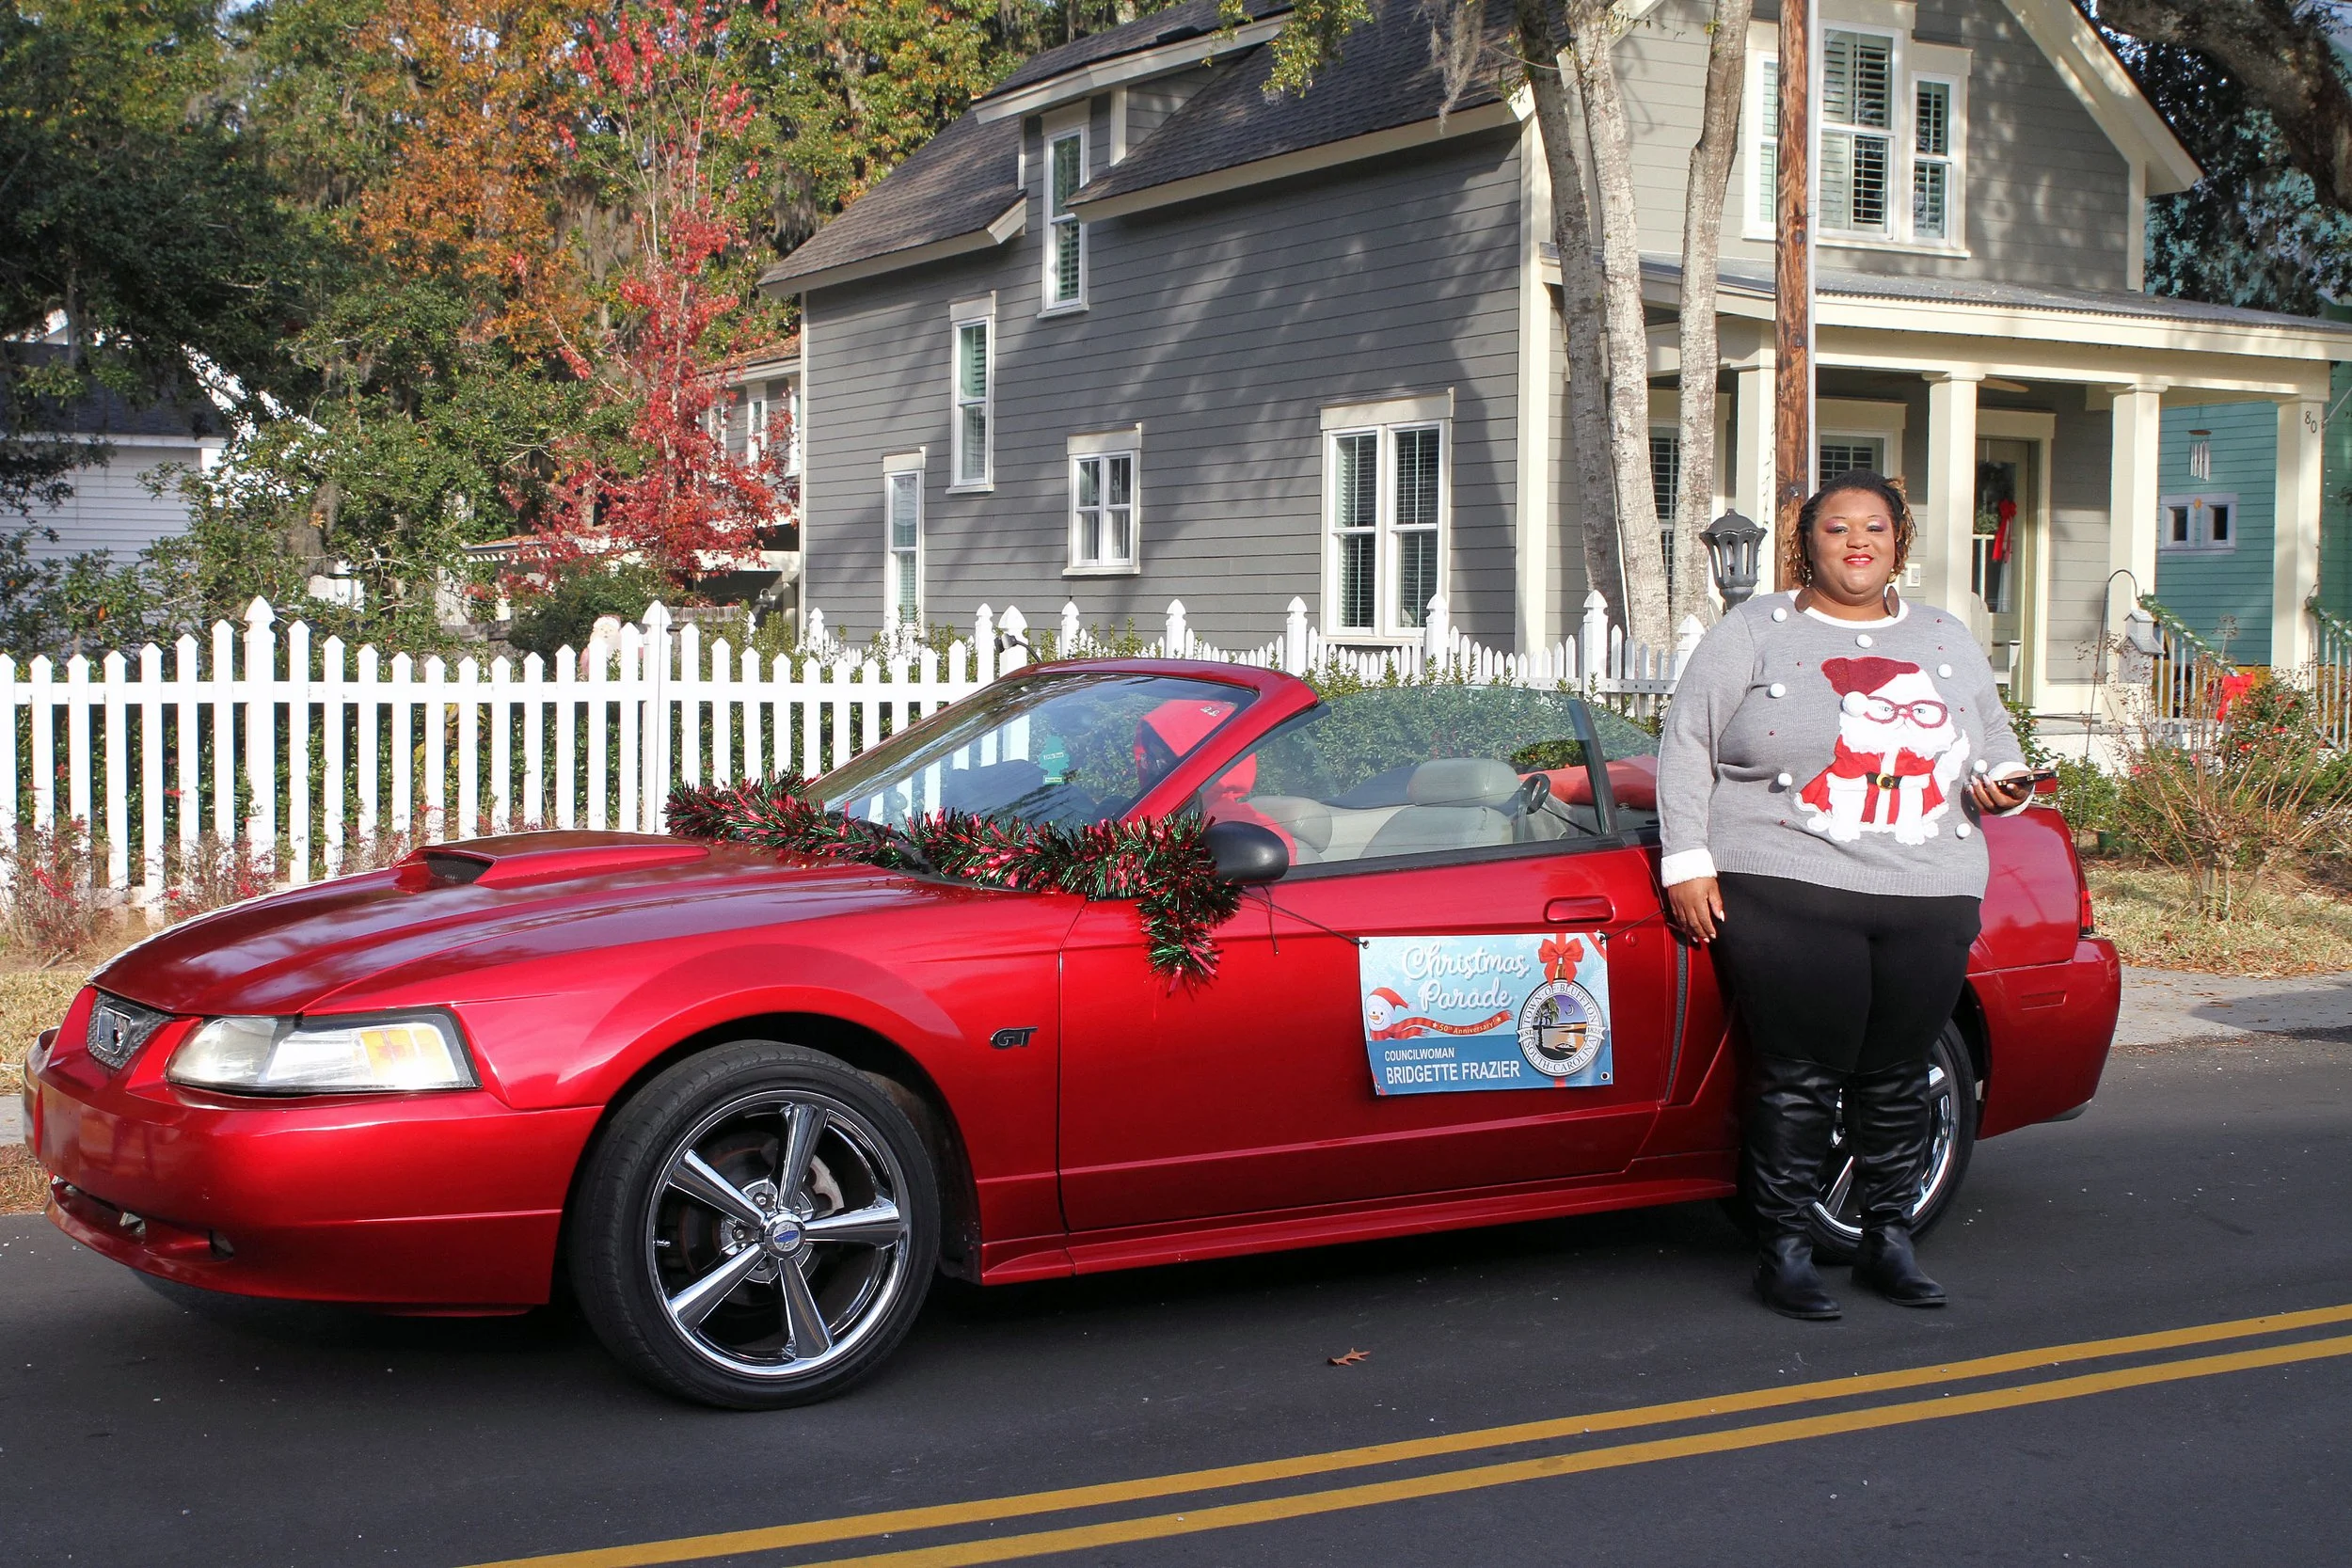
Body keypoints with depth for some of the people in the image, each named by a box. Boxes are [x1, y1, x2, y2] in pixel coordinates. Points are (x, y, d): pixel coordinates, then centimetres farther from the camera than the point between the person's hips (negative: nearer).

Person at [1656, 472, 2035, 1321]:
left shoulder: (1946, 639, 18)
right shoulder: (1754, 633, 6)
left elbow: (1996, 742, 26)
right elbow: (1686, 748, 3)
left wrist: (2001, 782, 2)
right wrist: (1687, 864, -4)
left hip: (1928, 901, 4)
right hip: (1789, 894, -4)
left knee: (1897, 1077, 7)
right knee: (1799, 1078, -5)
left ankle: (1889, 1241, 21)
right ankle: (1785, 1251, 6)